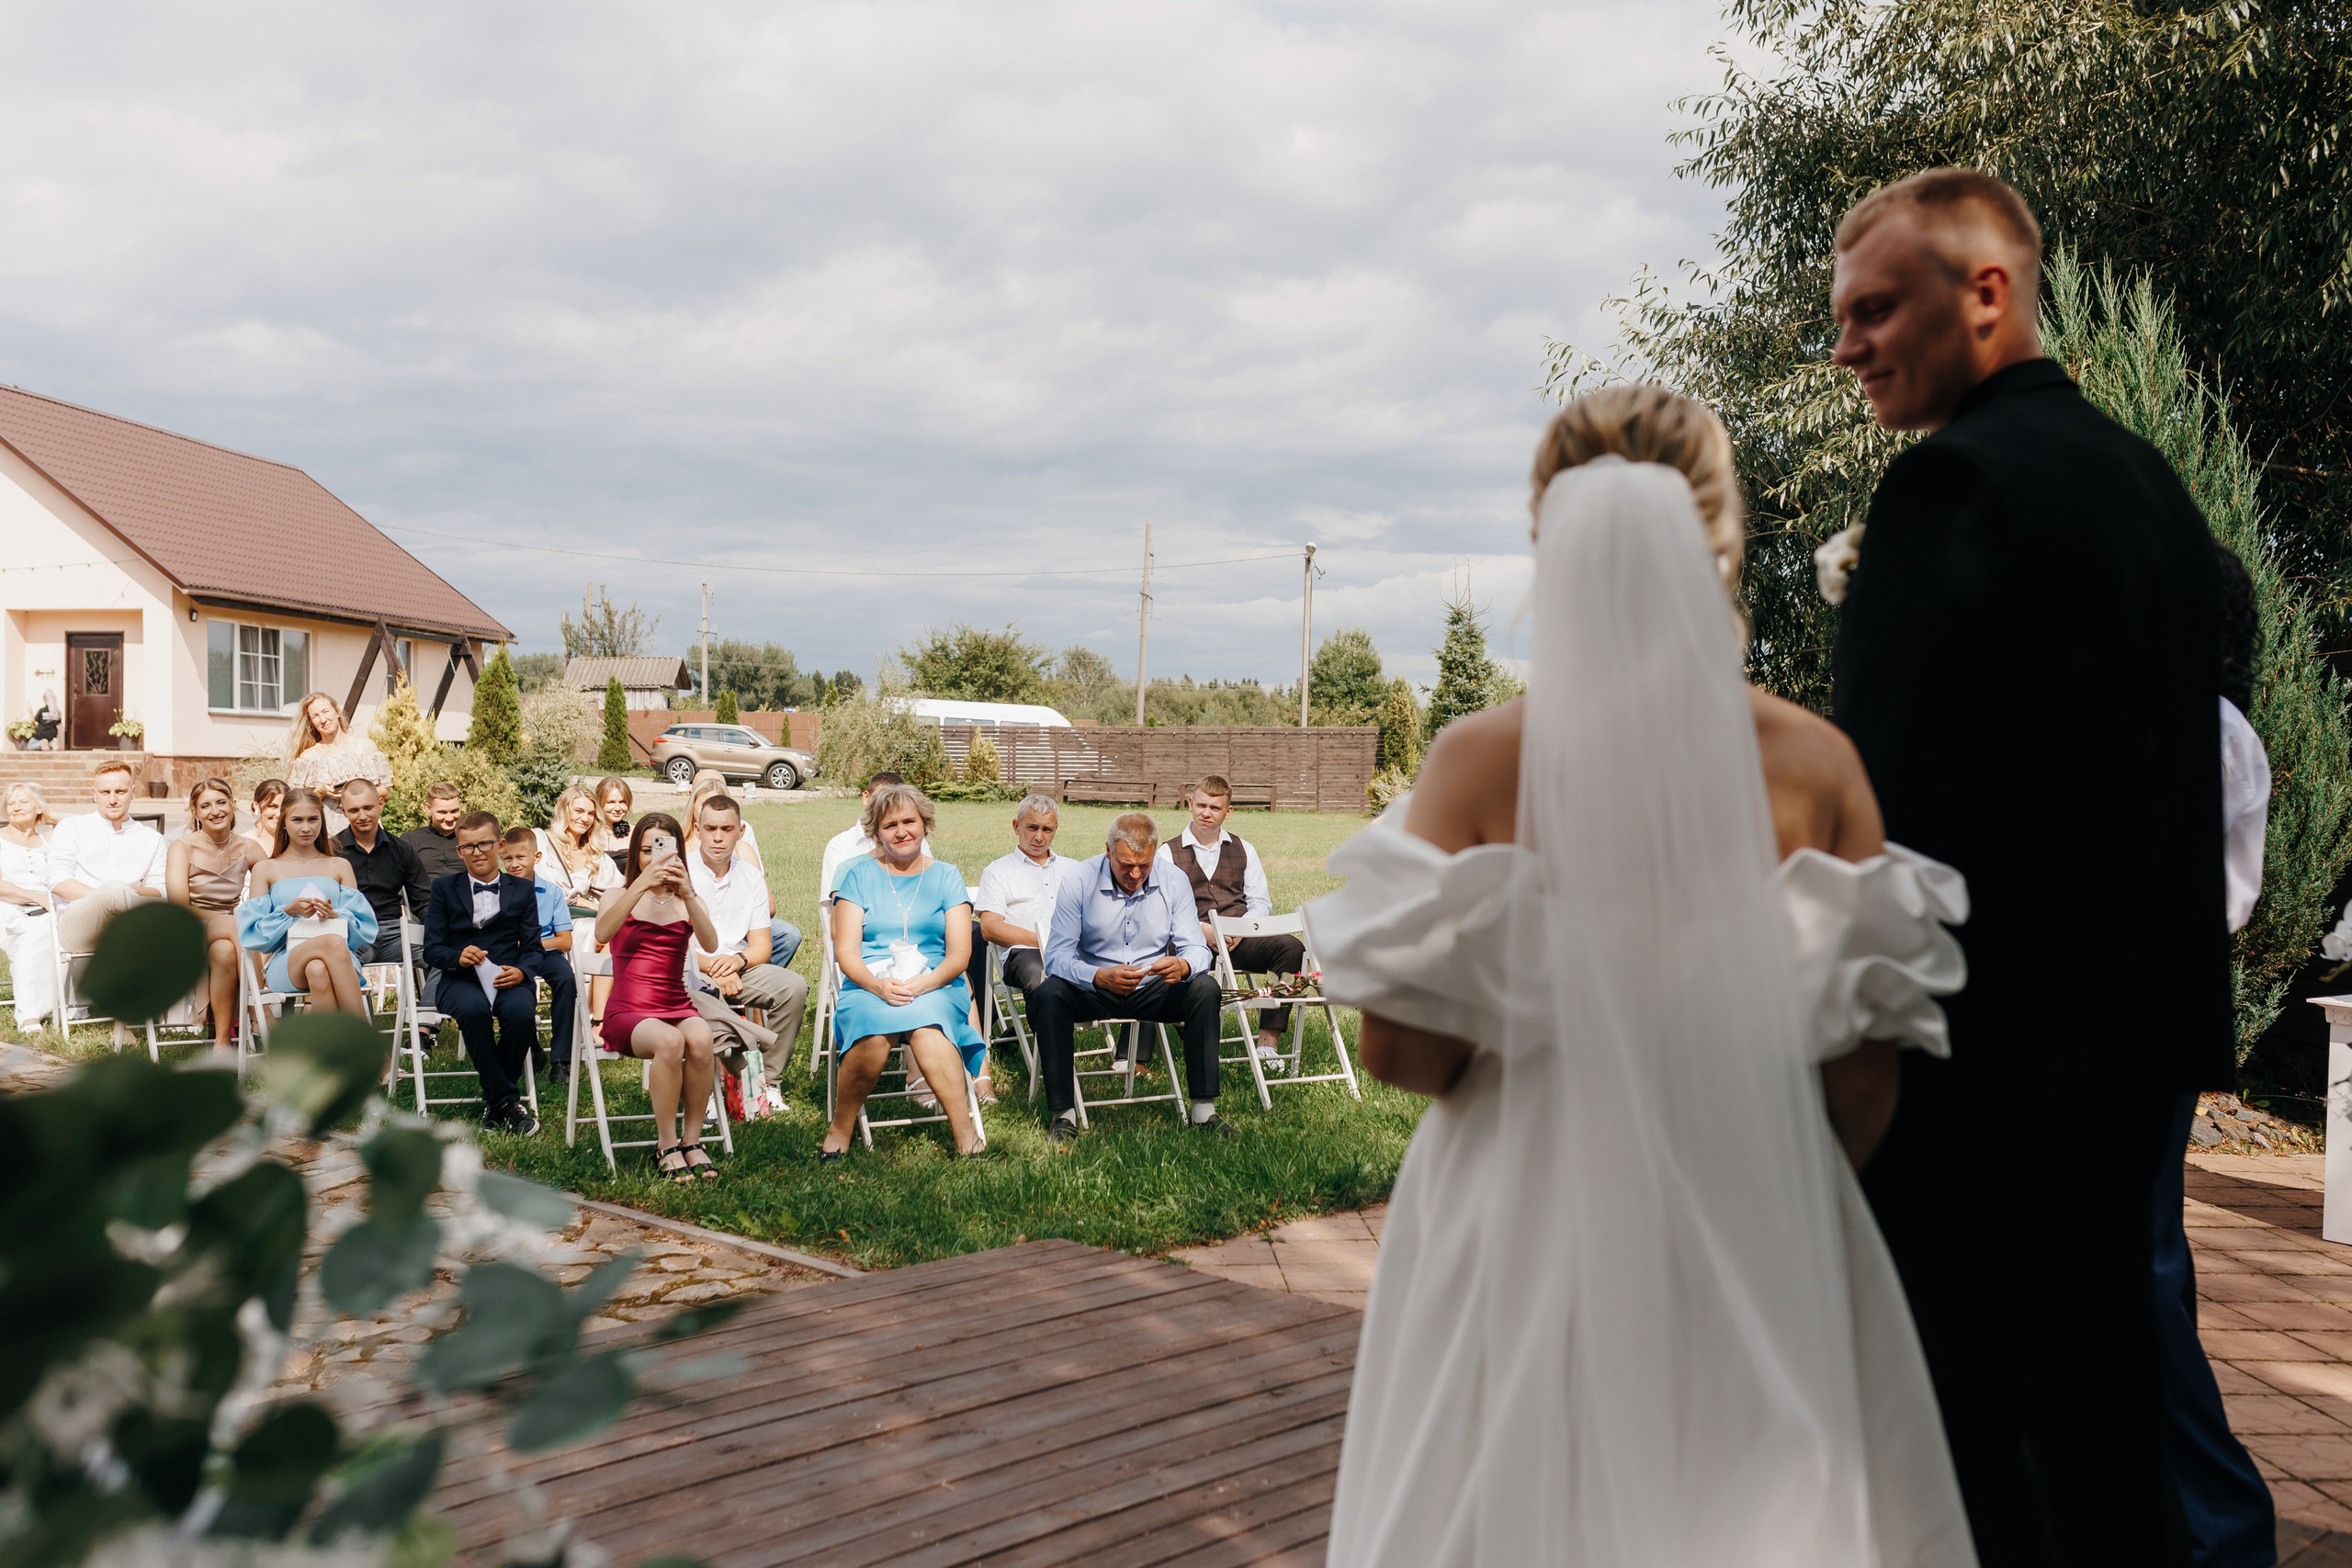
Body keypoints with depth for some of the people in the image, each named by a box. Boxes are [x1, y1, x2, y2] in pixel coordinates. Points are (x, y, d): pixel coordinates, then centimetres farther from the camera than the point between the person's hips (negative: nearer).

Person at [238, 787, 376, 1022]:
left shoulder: (339, 866, 22)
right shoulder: (265, 870, 19)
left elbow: (363, 926, 12)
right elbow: (252, 932, 9)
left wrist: (335, 917, -8)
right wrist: (287, 911, -7)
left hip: (340, 959, 1)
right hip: (284, 963, -1)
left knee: (318, 970, -40)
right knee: (333, 943, -38)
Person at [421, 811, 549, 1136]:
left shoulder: (522, 890, 18)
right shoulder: (444, 889, 16)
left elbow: (533, 947, 10)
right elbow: (432, 949, 8)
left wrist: (520, 972, -13)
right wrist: (458, 957, -16)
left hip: (508, 978, 1)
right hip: (461, 979, -1)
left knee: (521, 1012, -34)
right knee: (473, 1009, -37)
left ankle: (493, 1100, -14)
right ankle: (506, 1100, -26)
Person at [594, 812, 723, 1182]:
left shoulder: (688, 901, 13)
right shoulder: (620, 896, 9)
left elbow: (710, 944, -10)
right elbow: (602, 933, -16)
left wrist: (688, 894, -24)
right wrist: (641, 886, -25)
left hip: (677, 1008, 2)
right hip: (628, 1012, -2)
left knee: (700, 1039, -33)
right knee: (669, 1041, -34)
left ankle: (691, 1141, -18)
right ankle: (666, 1148, -21)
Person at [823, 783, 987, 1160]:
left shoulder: (946, 877, 13)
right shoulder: (860, 875, 12)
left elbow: (959, 953, 3)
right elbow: (845, 952, 3)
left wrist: (922, 983, -16)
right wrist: (879, 985, -17)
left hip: (936, 987, 0)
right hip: (868, 987, 0)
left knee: (925, 1026, -36)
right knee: (874, 1032, -35)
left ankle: (965, 1134, -34)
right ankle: (841, 1128, -18)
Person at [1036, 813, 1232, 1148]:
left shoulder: (1172, 881, -5)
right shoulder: (1078, 881, -12)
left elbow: (1196, 948, -7)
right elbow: (1057, 956, -18)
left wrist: (1183, 965, -33)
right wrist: (1100, 977, -37)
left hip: (1153, 990, 2)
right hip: (1094, 990, -2)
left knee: (1205, 988, -25)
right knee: (1049, 993, -31)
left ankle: (1204, 1111, -20)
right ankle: (1063, 1115, -24)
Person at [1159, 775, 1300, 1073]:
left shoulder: (1243, 849, 23)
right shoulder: (1169, 853, 14)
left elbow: (1261, 901, 14)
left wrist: (1241, 930, -8)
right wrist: (1202, 930, -16)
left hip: (1240, 940, 3)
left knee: (1291, 947, -28)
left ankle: (1268, 1043, -28)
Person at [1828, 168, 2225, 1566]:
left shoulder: (1957, 479, -15)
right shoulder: (2146, 472, 15)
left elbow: (1892, 784, -21)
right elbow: (2170, 758, 18)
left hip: (1988, 1034, -9)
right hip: (2135, 1029, 10)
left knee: (1960, 1422, 0)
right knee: (2101, 1406, 18)